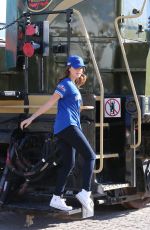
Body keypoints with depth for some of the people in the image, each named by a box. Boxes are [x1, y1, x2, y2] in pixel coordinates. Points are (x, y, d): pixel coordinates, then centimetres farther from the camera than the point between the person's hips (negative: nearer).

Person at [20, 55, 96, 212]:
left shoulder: (73, 86, 23)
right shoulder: (65, 84, -5)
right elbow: (49, 103, -10)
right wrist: (31, 118, -11)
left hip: (63, 129, 9)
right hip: (67, 126, -9)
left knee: (68, 164, 5)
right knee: (90, 156, -10)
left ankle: (57, 198, 5)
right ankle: (85, 192, -17)